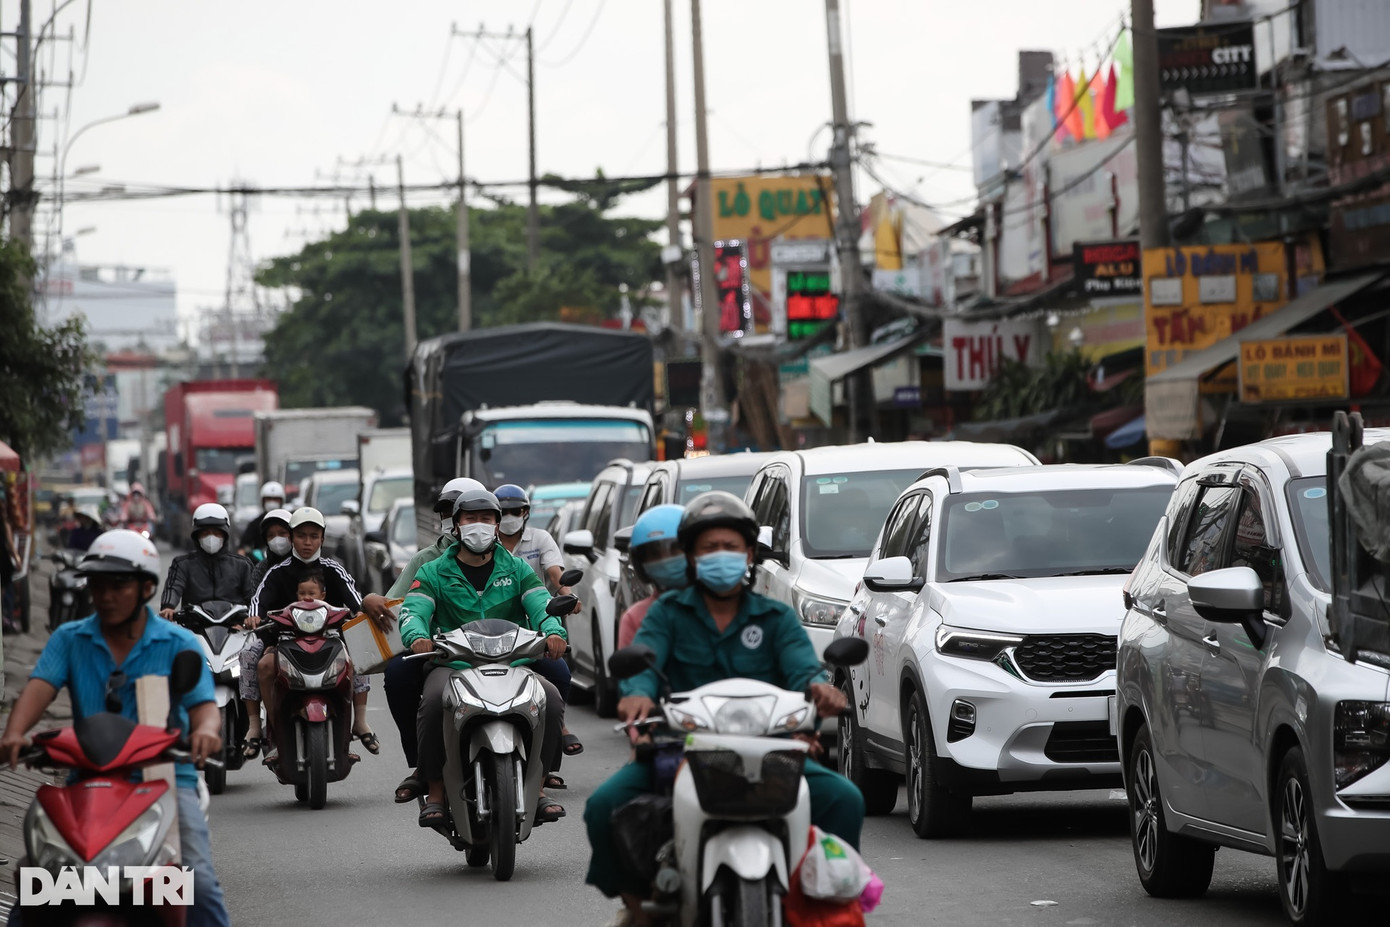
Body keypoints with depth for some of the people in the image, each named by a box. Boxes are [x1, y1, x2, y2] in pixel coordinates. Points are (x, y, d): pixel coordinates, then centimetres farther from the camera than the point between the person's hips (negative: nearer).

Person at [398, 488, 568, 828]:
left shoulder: (517, 569, 17)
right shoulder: (434, 572, 13)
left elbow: (541, 605, 2)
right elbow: (412, 609, -3)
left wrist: (553, 631, -23)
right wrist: (417, 636, -28)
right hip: (452, 664, -1)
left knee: (550, 698, -27)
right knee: (434, 701, -35)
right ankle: (435, 792, -21)